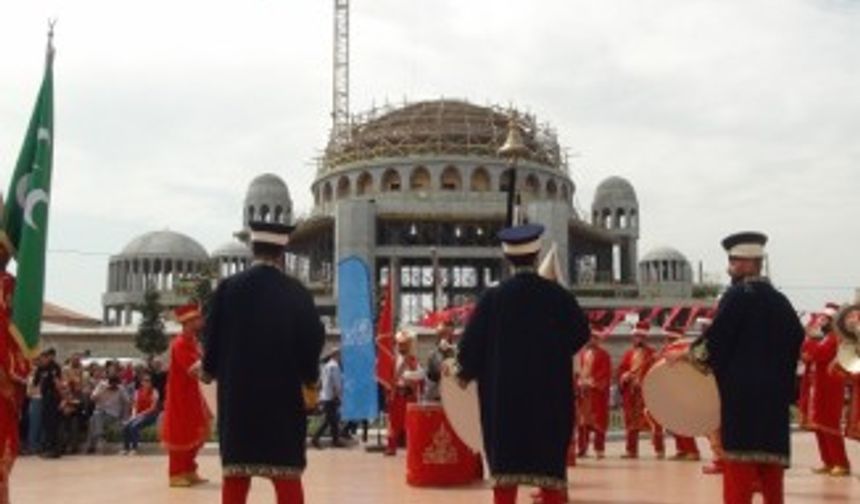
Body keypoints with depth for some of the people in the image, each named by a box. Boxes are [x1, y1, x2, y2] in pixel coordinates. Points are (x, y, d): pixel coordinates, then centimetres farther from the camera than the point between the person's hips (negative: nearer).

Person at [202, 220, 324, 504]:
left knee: (235, 476, 9)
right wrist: (309, 376, 14)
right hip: (284, 394, -1)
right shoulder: (297, 292, -5)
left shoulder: (228, 288, -4)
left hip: (238, 394, 1)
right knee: (288, 476, 4)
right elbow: (312, 340, -3)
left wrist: (210, 369, 20)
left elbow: (212, 337, 1)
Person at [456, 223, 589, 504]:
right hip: (550, 390, 0)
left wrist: (465, 372, 16)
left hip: (505, 390, 0)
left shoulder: (493, 297, -6)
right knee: (549, 455, 6)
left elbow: (472, 340, -1)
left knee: (506, 456, 5)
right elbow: (581, 333, 6)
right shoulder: (558, 295, -5)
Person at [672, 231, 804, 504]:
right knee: (770, 471, 11)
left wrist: (686, 354, -2)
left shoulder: (738, 295, -8)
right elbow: (796, 340, 14)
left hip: (742, 392, -7)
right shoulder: (780, 300, 12)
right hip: (774, 392, 7)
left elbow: (715, 339, -15)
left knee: (740, 469, -6)